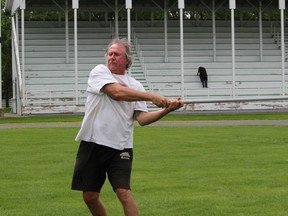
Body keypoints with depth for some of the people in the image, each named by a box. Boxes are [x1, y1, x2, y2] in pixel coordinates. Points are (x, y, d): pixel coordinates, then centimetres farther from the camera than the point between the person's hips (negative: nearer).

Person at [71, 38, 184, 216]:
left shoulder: (135, 86, 10)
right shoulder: (100, 72, 1)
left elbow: (142, 118, 1)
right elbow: (117, 92, -17)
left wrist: (166, 109, -16)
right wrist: (152, 97, -20)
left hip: (120, 147, 0)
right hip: (92, 143, 0)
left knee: (124, 193, -14)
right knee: (90, 196, 5)